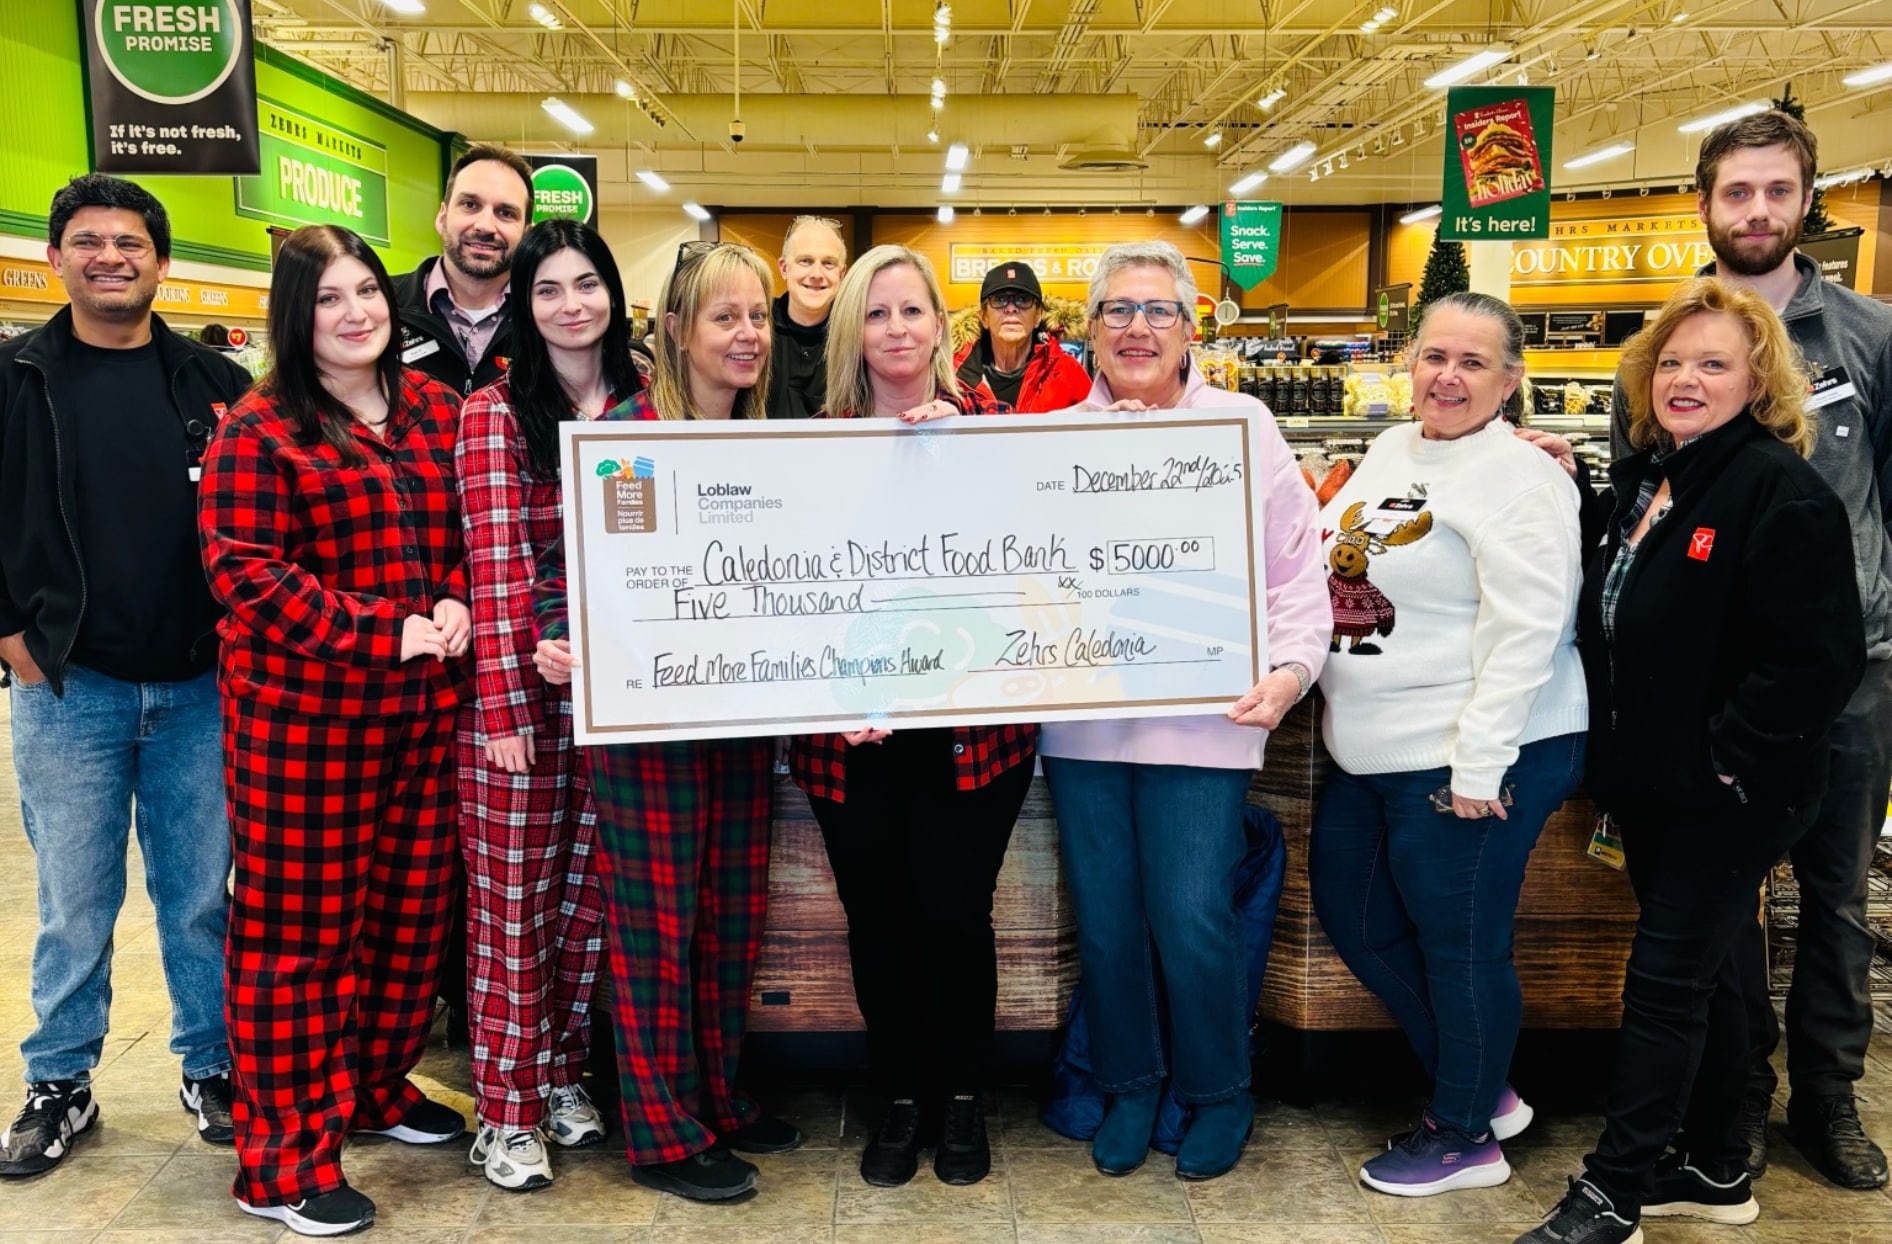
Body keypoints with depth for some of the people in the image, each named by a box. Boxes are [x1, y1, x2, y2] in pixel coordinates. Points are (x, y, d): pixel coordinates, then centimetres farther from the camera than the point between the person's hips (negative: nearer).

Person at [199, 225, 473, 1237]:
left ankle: (376, 1086, 36)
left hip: (425, 708, 6)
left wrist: (456, 604, -6)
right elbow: (246, 571, -13)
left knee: (411, 910, 15)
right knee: (297, 929, 3)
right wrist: (380, 632, -19)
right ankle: (285, 1160, 15)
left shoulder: (436, 410, 10)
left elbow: (470, 528, 15)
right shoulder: (259, 432, -7)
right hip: (303, 714, -5)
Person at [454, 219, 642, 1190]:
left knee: (587, 891, 13)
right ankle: (506, 1113, 17)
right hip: (520, 682, -4)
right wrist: (501, 705, -15)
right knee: (511, 902, 5)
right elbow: (493, 565, -11)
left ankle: (561, 1073, 30)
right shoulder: (495, 411, -5)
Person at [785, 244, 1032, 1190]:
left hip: (969, 720, -1)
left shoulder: (988, 423, 2)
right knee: (875, 918, 10)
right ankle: (901, 1096, 31)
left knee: (953, 913, 2)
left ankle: (963, 1095, 27)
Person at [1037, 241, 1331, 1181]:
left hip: (1201, 718, -2)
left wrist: (1291, 668, -11)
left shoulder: (1244, 427, 2)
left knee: (1192, 922, -1)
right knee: (1104, 920, 11)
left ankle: (1217, 1095, 24)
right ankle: (1128, 1087, 32)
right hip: (1081, 722, 3)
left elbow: (1296, 570, 1)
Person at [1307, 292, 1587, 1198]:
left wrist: (1478, 767, -22)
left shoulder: (1519, 480, -15)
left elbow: (1526, 633, -20)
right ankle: (1479, 1086, 35)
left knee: (1459, 947, 5)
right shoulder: (1389, 451, 11)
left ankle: (1466, 1137, 26)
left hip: (1471, 761, -9)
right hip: (1370, 753, 9)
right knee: (1352, 914, 18)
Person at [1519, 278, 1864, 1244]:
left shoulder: (1783, 492, -16)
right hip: (1650, 783, 8)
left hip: (1731, 795, -8)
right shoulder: (1640, 479, 9)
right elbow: (1609, 618, 19)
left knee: (1666, 983, -2)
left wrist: (1727, 762, -19)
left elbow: (1815, 659, -22)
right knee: (1702, 975, 18)